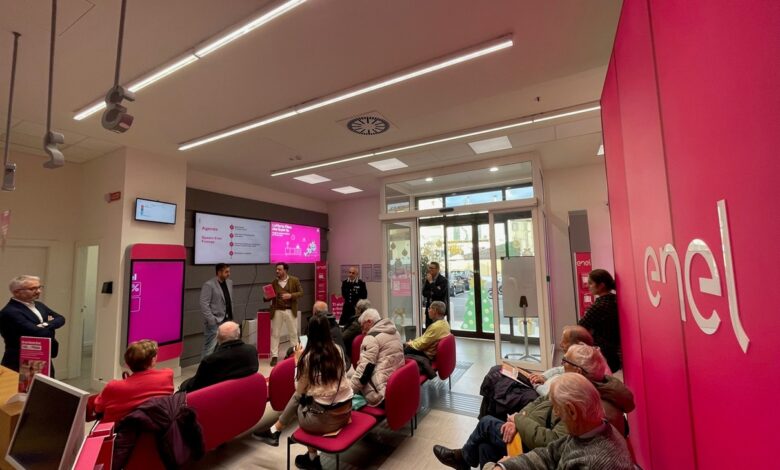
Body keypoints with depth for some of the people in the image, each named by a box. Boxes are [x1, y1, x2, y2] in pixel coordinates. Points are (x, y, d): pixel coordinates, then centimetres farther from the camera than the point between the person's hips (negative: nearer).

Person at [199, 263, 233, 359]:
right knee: (210, 348, -1)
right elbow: (204, 305, -15)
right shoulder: (209, 285, -11)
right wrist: (211, 320, -18)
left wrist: (231, 317, 12)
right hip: (214, 323, -7)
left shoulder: (229, 283, 10)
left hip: (227, 321, 7)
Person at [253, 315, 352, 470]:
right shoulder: (338, 350, 1)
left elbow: (300, 390, 2)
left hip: (325, 419, -5)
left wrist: (298, 360, 9)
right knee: (299, 396, 21)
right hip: (346, 412, 5)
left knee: (298, 396, 25)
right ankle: (275, 431, 35)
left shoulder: (307, 357, -12)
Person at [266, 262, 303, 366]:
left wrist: (291, 295, -17)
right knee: (274, 334, 4)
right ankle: (274, 356, 14)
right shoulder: (274, 282, 4)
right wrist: (267, 297, -12)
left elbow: (301, 292, -3)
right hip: (277, 311, 2)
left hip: (290, 310, -2)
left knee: (293, 333, 9)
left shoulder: (294, 280, -3)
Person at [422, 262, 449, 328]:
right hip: (429, 308, 6)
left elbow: (439, 293, -21)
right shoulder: (427, 279, 9)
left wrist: (431, 282, -17)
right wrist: (432, 293, -14)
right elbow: (424, 293, 5)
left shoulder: (443, 280, -9)